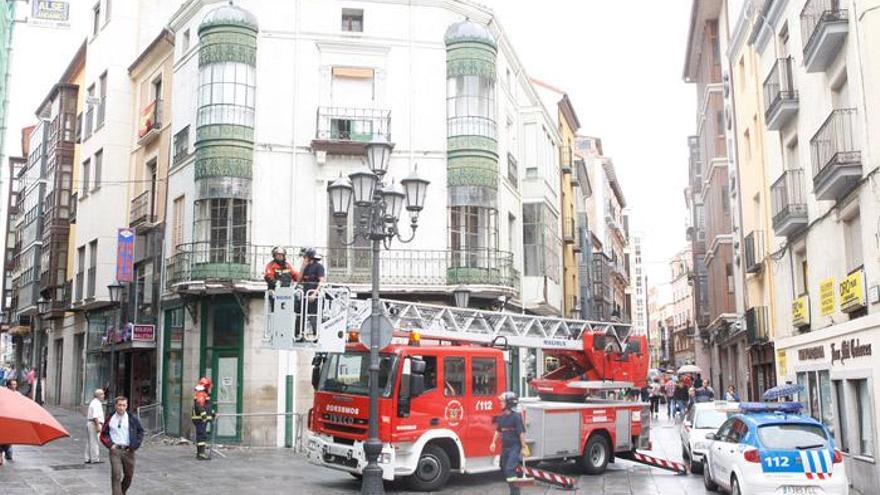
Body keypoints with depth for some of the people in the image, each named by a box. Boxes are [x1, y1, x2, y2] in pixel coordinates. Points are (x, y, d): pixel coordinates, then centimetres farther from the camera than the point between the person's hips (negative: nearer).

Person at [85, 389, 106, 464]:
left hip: (89, 423, 11)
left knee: (89, 442, 12)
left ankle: (88, 459, 16)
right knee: (94, 442, -7)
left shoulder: (93, 402, 18)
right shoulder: (97, 403, -15)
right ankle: (95, 459, -4)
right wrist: (98, 426, -26)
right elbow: (95, 416, -23)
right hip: (94, 423, -11)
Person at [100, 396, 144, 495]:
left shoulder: (132, 419, 2)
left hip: (128, 450, 1)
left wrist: (135, 446, -1)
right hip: (115, 450, -1)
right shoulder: (110, 419, 3)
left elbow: (140, 432, 9)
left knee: (129, 475, 11)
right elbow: (103, 434, 12)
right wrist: (110, 444, -3)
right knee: (116, 475, -12)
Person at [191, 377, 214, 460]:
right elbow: (199, 406, -29)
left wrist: (212, 413, 40)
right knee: (202, 435, -14)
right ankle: (201, 453, -17)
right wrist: (204, 414, -35)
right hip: (200, 419, -11)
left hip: (203, 419, 11)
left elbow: (208, 405, 33)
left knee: (200, 435, 15)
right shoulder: (200, 394, -16)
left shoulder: (205, 394, 20)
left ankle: (199, 453, 22)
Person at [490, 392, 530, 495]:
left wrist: (524, 447, -17)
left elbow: (521, 433, -16)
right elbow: (498, 431, 18)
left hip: (515, 447, -8)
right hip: (505, 447, 8)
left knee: (510, 469, -20)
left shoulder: (516, 416, -15)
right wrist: (494, 442, 9)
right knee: (505, 469, 13)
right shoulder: (501, 417, 8)